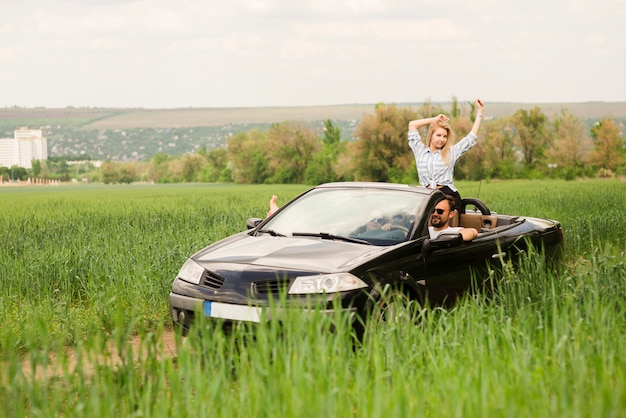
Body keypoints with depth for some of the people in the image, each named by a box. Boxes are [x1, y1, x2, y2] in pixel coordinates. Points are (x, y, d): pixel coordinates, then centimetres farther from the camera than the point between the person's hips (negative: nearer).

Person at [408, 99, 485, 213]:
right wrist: (435, 119, 22)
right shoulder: (420, 151, 16)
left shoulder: (451, 152, 15)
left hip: (448, 196, 0)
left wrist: (479, 112, 19)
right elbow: (412, 125, 18)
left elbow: (471, 138, 18)